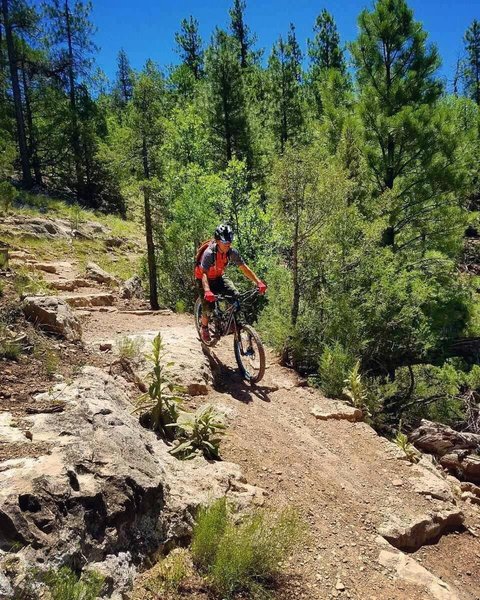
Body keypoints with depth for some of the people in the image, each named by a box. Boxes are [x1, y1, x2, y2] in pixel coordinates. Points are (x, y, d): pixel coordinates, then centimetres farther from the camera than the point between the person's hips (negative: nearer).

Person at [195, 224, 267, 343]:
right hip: (205, 279, -4)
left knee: (235, 295, -18)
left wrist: (259, 282, -27)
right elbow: (204, 274, -42)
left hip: (218, 277, 4)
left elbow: (244, 268, -16)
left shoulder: (232, 252, -20)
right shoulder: (209, 253, -33)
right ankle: (204, 328, 14)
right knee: (208, 305, -15)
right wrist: (207, 291, -60)